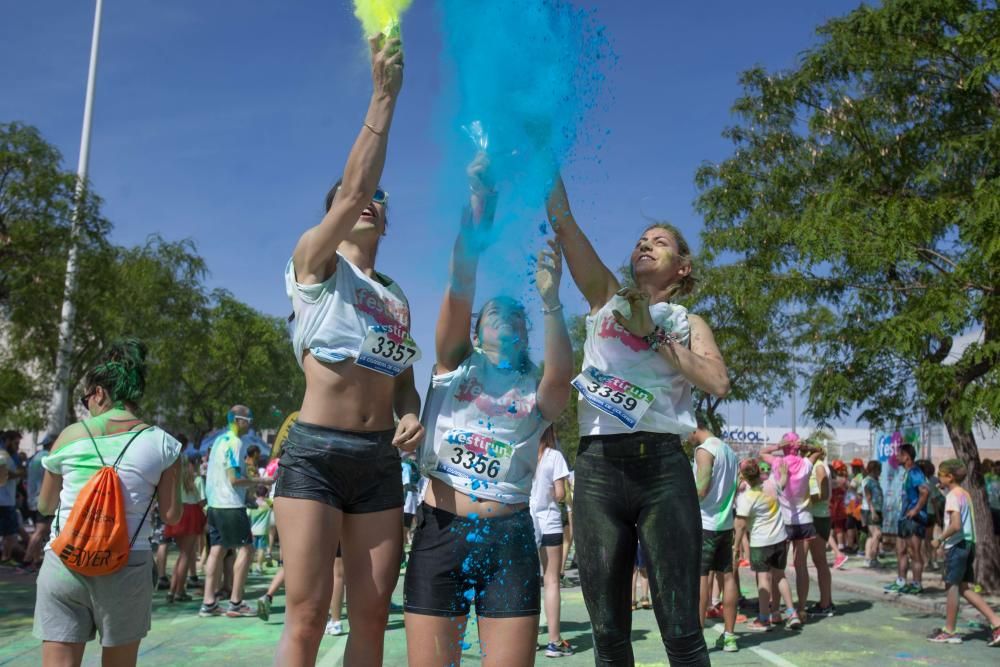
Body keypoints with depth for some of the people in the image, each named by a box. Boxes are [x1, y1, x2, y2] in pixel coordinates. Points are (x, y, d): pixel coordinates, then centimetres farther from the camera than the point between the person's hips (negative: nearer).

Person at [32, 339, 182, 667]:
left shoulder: (70, 436, 2)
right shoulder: (162, 443, -1)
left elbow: (45, 506, 14)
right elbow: (172, 515, 1)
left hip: (63, 562, 0)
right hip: (126, 566, 0)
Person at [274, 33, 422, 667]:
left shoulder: (397, 297, 18)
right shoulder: (314, 262, 2)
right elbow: (354, 188, -14)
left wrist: (412, 417, -4)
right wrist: (385, 97, -14)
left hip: (380, 461, 5)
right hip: (315, 452, -5)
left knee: (372, 615, 5)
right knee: (307, 616, -5)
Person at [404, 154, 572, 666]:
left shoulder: (538, 389, 10)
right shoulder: (455, 365, 9)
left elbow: (562, 373, -16)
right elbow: (461, 283, -6)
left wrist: (549, 301, -26)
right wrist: (480, 200, -16)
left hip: (510, 540, 1)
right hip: (440, 534, 0)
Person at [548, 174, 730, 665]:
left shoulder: (688, 322, 14)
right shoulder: (606, 297, 16)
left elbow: (718, 383, -5)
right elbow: (561, 218, 7)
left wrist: (652, 332, -4)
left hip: (663, 467, -1)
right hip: (598, 467, 1)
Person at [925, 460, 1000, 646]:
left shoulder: (953, 496, -14)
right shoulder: (965, 494, 13)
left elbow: (956, 525, -24)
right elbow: (968, 523, 16)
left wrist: (940, 539, -12)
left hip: (957, 545, -9)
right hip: (969, 543, 9)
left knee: (952, 586, 1)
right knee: (964, 588, 13)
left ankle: (949, 631, 10)